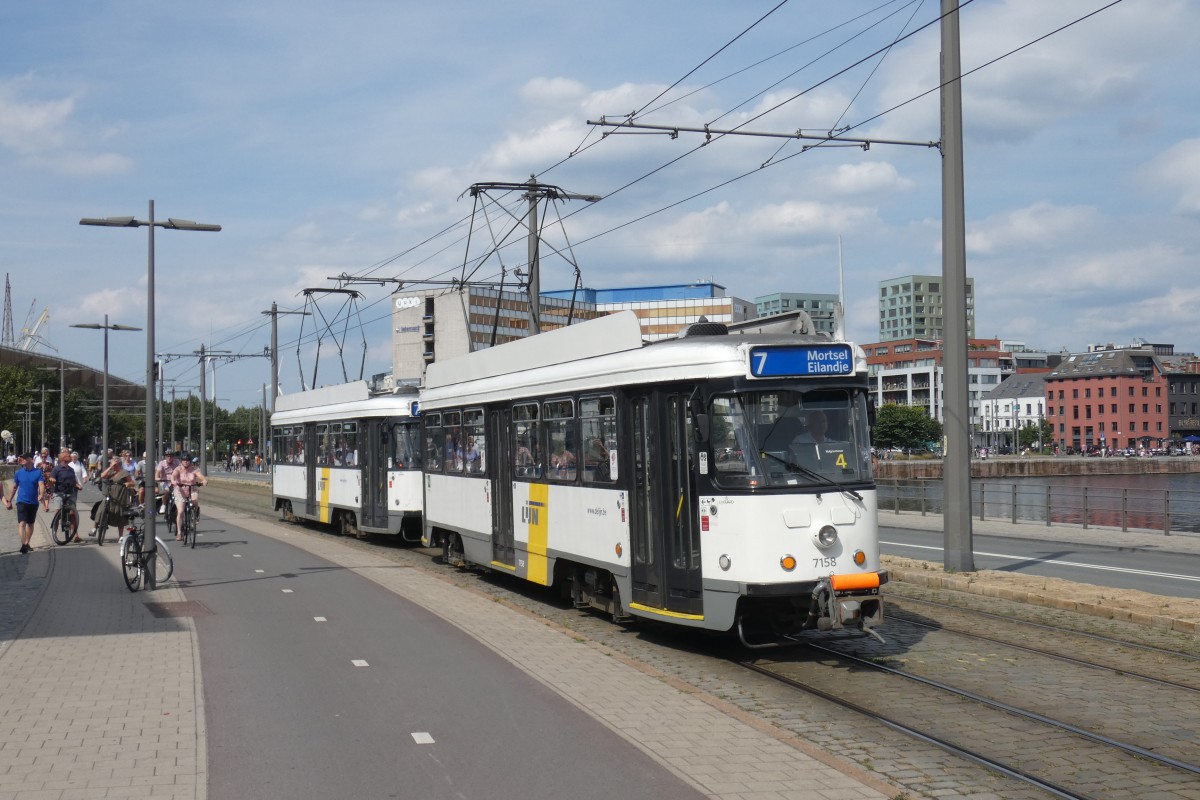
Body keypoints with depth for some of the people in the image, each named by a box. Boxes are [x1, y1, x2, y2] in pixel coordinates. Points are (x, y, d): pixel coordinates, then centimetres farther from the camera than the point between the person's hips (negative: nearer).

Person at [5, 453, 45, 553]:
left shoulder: (38, 472, -4)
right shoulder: (18, 473, 1)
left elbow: (41, 485, -14)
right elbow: (14, 488, 10)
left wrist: (41, 495, -33)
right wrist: (9, 501, 12)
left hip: (33, 502, 1)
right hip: (22, 501, -1)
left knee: (30, 523, 14)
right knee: (22, 523, -15)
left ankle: (27, 543, 29)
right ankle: (23, 545, -24)